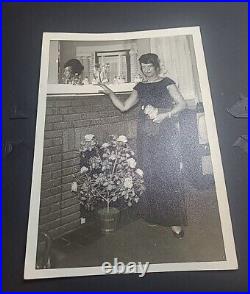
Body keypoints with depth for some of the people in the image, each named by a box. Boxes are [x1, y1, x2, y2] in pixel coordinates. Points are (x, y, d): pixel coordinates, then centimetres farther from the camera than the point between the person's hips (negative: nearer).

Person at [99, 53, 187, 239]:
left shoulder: (166, 83, 7)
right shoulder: (140, 87, 19)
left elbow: (182, 104, -2)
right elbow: (124, 107, 14)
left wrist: (164, 115, -15)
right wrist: (109, 93, 4)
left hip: (166, 135, -4)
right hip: (146, 136, 4)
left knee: (169, 175, -7)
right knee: (150, 176, 4)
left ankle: (175, 221, 0)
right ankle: (155, 217, 16)